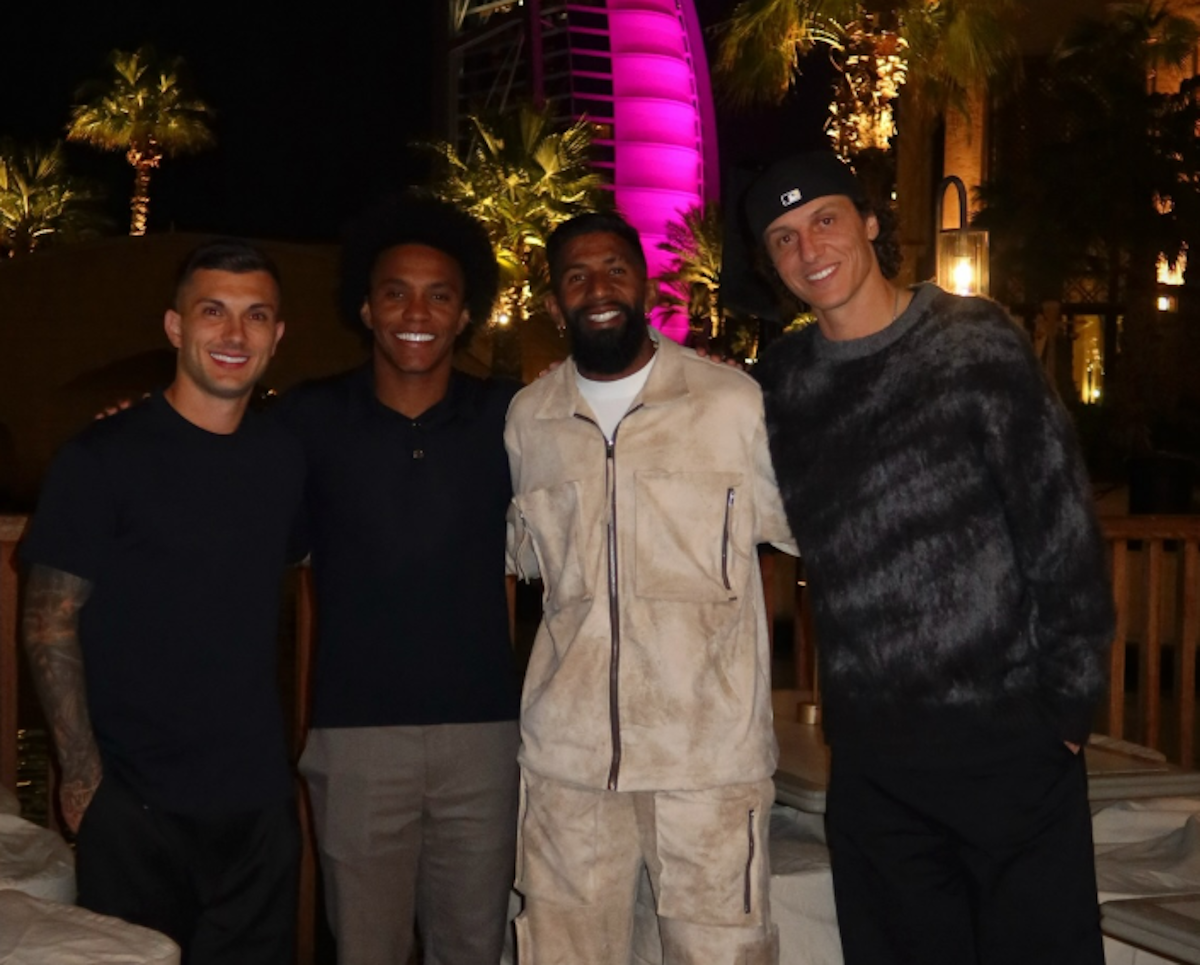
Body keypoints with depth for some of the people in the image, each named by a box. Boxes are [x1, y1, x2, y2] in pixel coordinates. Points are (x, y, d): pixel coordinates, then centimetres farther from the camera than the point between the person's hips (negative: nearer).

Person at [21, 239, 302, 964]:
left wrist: (294, 740, 11)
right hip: (135, 805, -4)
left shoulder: (286, 458, 6)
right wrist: (82, 771, -13)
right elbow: (50, 622, -8)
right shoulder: (104, 459, -9)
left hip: (260, 799, 5)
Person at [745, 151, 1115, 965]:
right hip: (870, 750, 4)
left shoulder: (975, 343, -4)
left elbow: (1061, 527, -6)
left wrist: (1069, 700, -8)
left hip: (1008, 726, -4)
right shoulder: (782, 380, 7)